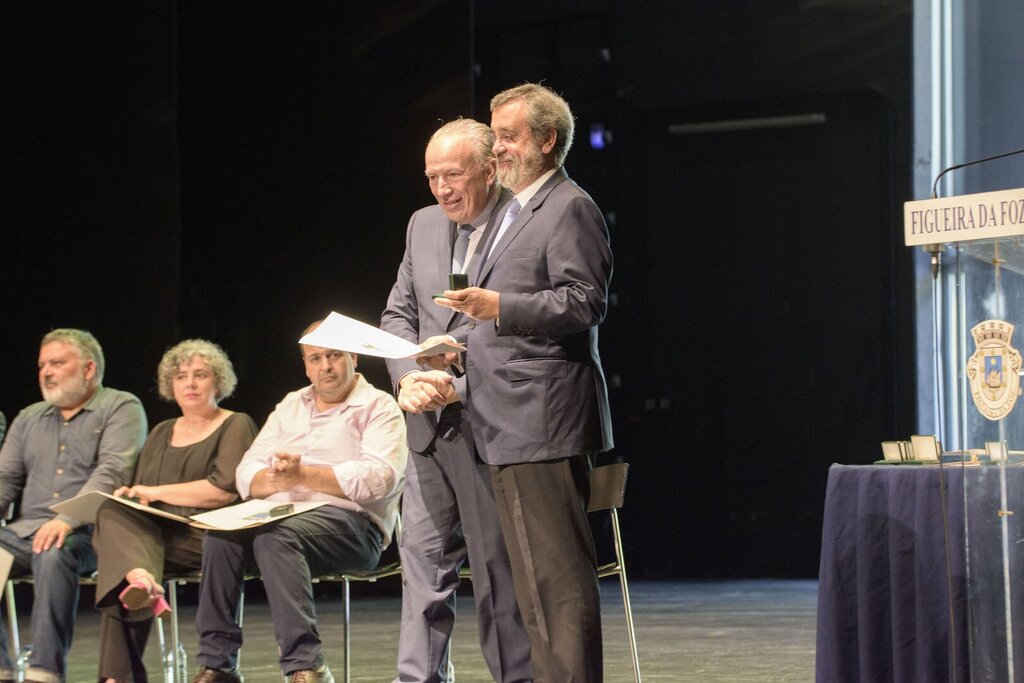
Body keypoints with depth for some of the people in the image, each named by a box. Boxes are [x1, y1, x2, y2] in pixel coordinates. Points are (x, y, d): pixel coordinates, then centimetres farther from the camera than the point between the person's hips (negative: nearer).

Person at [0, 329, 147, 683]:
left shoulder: (121, 408, 3)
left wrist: (67, 520, -26)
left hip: (87, 531, -6)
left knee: (54, 556, -38)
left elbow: (112, 471, -12)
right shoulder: (29, 419, 23)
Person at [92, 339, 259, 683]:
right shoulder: (161, 433, 28)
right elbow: (138, 492, 21)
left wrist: (155, 492, -4)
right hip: (155, 531, 5)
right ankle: (140, 577, -52)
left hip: (205, 535, -5)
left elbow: (226, 489, -8)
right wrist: (131, 496, -5)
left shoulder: (235, 426, 8)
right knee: (112, 513, -30)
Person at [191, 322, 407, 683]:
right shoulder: (290, 407, 23)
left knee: (275, 536, -35)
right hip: (282, 514, 5)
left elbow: (379, 478, -13)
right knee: (221, 536, -25)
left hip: (352, 522, -5)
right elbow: (247, 473, 13)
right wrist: (277, 480, -12)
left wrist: (304, 475, -18)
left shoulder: (379, 407, 5)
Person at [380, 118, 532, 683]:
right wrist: (408, 377, -5)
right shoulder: (423, 227, 14)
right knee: (423, 557, 5)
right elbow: (398, 313, 15)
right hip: (429, 424, 7)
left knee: (499, 564, -1)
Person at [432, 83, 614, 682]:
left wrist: (498, 307, -24)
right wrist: (468, 348, 18)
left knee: (558, 576, -11)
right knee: (533, 580, 13)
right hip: (511, 429, 11)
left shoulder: (570, 208, -8)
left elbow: (586, 301, -18)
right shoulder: (517, 213, 23)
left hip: (544, 424, -11)